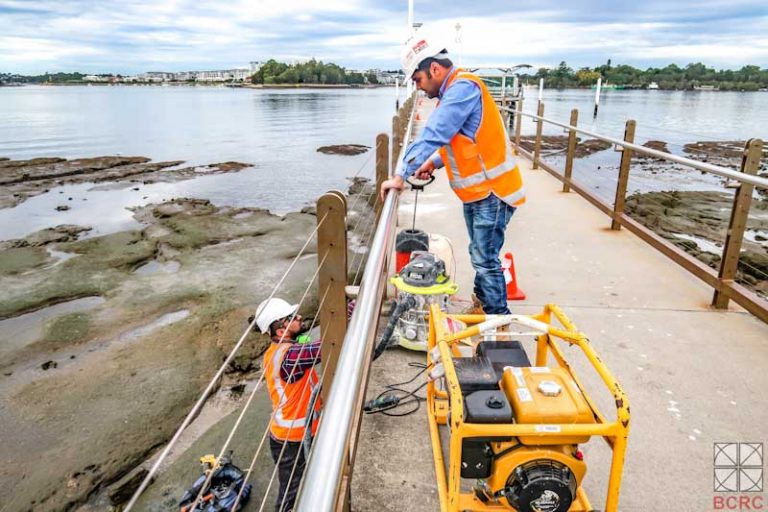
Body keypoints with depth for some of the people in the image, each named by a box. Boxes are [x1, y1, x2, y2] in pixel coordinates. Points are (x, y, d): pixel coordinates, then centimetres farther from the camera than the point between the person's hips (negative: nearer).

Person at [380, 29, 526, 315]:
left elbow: (433, 135, -27)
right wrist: (435, 162, 10)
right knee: (480, 256, 19)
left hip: (491, 192, -10)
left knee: (485, 260, -4)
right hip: (476, 191, 10)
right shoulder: (455, 91, 13)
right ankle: (483, 307, 33)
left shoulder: (462, 87, -19)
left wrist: (401, 176, -26)